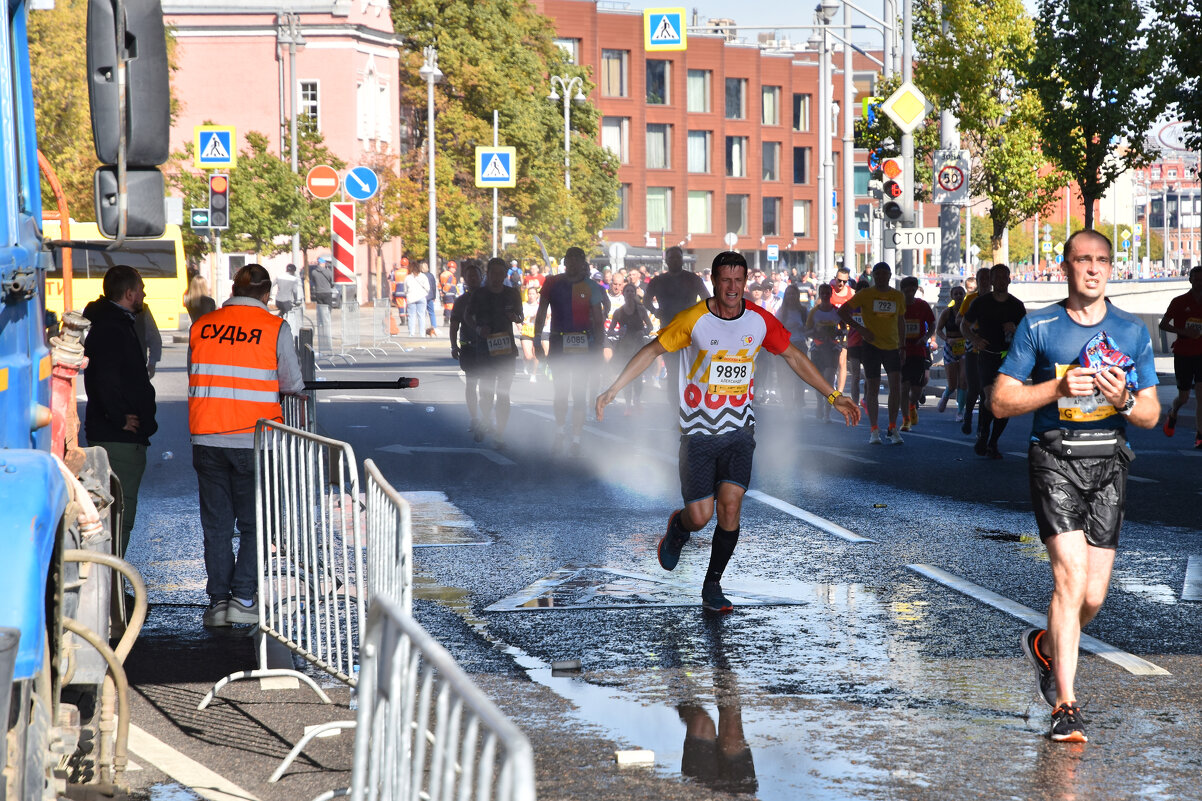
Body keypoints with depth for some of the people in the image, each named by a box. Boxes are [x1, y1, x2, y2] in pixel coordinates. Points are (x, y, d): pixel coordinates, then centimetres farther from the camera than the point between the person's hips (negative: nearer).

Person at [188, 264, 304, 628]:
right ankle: (243, 599, 1)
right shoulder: (275, 328, -5)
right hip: (254, 442, -3)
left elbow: (194, 376, 12)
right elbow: (293, 384, -2)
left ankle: (218, 601, 9)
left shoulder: (201, 327, 5)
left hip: (207, 440, 3)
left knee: (216, 525, 10)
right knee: (254, 523, 8)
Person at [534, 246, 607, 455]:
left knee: (579, 394, -4)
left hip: (583, 344, -2)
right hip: (558, 343, 2)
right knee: (560, 392, 10)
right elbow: (541, 314, 9)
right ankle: (560, 431, 29)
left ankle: (575, 439, 1)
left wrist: (597, 350, -3)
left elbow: (599, 321, 2)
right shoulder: (552, 284, 3)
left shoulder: (591, 287, -1)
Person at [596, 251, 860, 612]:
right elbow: (652, 350, -1)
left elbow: (793, 356, 13)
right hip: (698, 431, -2)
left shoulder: (760, 321, -2)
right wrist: (612, 390, -7)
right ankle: (678, 528, 35)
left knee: (730, 504, -13)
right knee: (700, 517, -5)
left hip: (739, 431, 2)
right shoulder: (693, 319, -11)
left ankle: (712, 587, 4)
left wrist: (833, 396, 14)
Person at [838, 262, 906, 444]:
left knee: (896, 385, -10)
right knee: (873, 388, 0)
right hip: (871, 346, -2)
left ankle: (892, 429, 0)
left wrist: (902, 346, 17)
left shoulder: (898, 296, 10)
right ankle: (874, 431, 11)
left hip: (892, 347, 2)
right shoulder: (865, 294, -1)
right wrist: (861, 329, -11)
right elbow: (842, 312, -3)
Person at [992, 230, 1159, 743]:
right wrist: (1059, 386, -13)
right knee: (1071, 578, -17)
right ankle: (1066, 706, -11)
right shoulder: (1038, 327, 2)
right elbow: (1001, 402, 1)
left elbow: (1151, 415, 10)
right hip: (1055, 462, -3)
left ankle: (1045, 647, 36)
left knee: (1094, 595, 2)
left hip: (1108, 465, 3)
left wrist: (1124, 401, -13)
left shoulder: (1132, 332, 9)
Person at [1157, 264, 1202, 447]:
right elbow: (1163, 324, -6)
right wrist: (1184, 332, -19)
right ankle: (1172, 414, 40)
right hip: (1182, 355, -2)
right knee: (1184, 397, 5)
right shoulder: (1179, 302, -5)